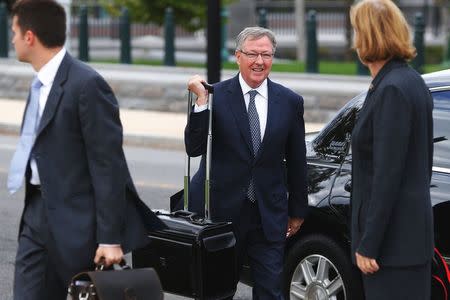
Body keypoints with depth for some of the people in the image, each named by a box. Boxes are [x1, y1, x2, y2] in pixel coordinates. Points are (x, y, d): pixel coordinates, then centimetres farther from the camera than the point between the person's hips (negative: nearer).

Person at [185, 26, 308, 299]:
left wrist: (298, 211, 12)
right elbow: (194, 148, -11)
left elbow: (297, 161, 9)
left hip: (269, 214, 2)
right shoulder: (216, 97, -5)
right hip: (220, 210, -1)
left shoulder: (290, 102, 3)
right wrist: (201, 100, -21)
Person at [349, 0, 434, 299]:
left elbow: (387, 174, -21)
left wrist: (368, 244, -18)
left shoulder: (391, 90, -17)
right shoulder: (413, 82, 12)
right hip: (415, 225, 10)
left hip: (393, 237, -10)